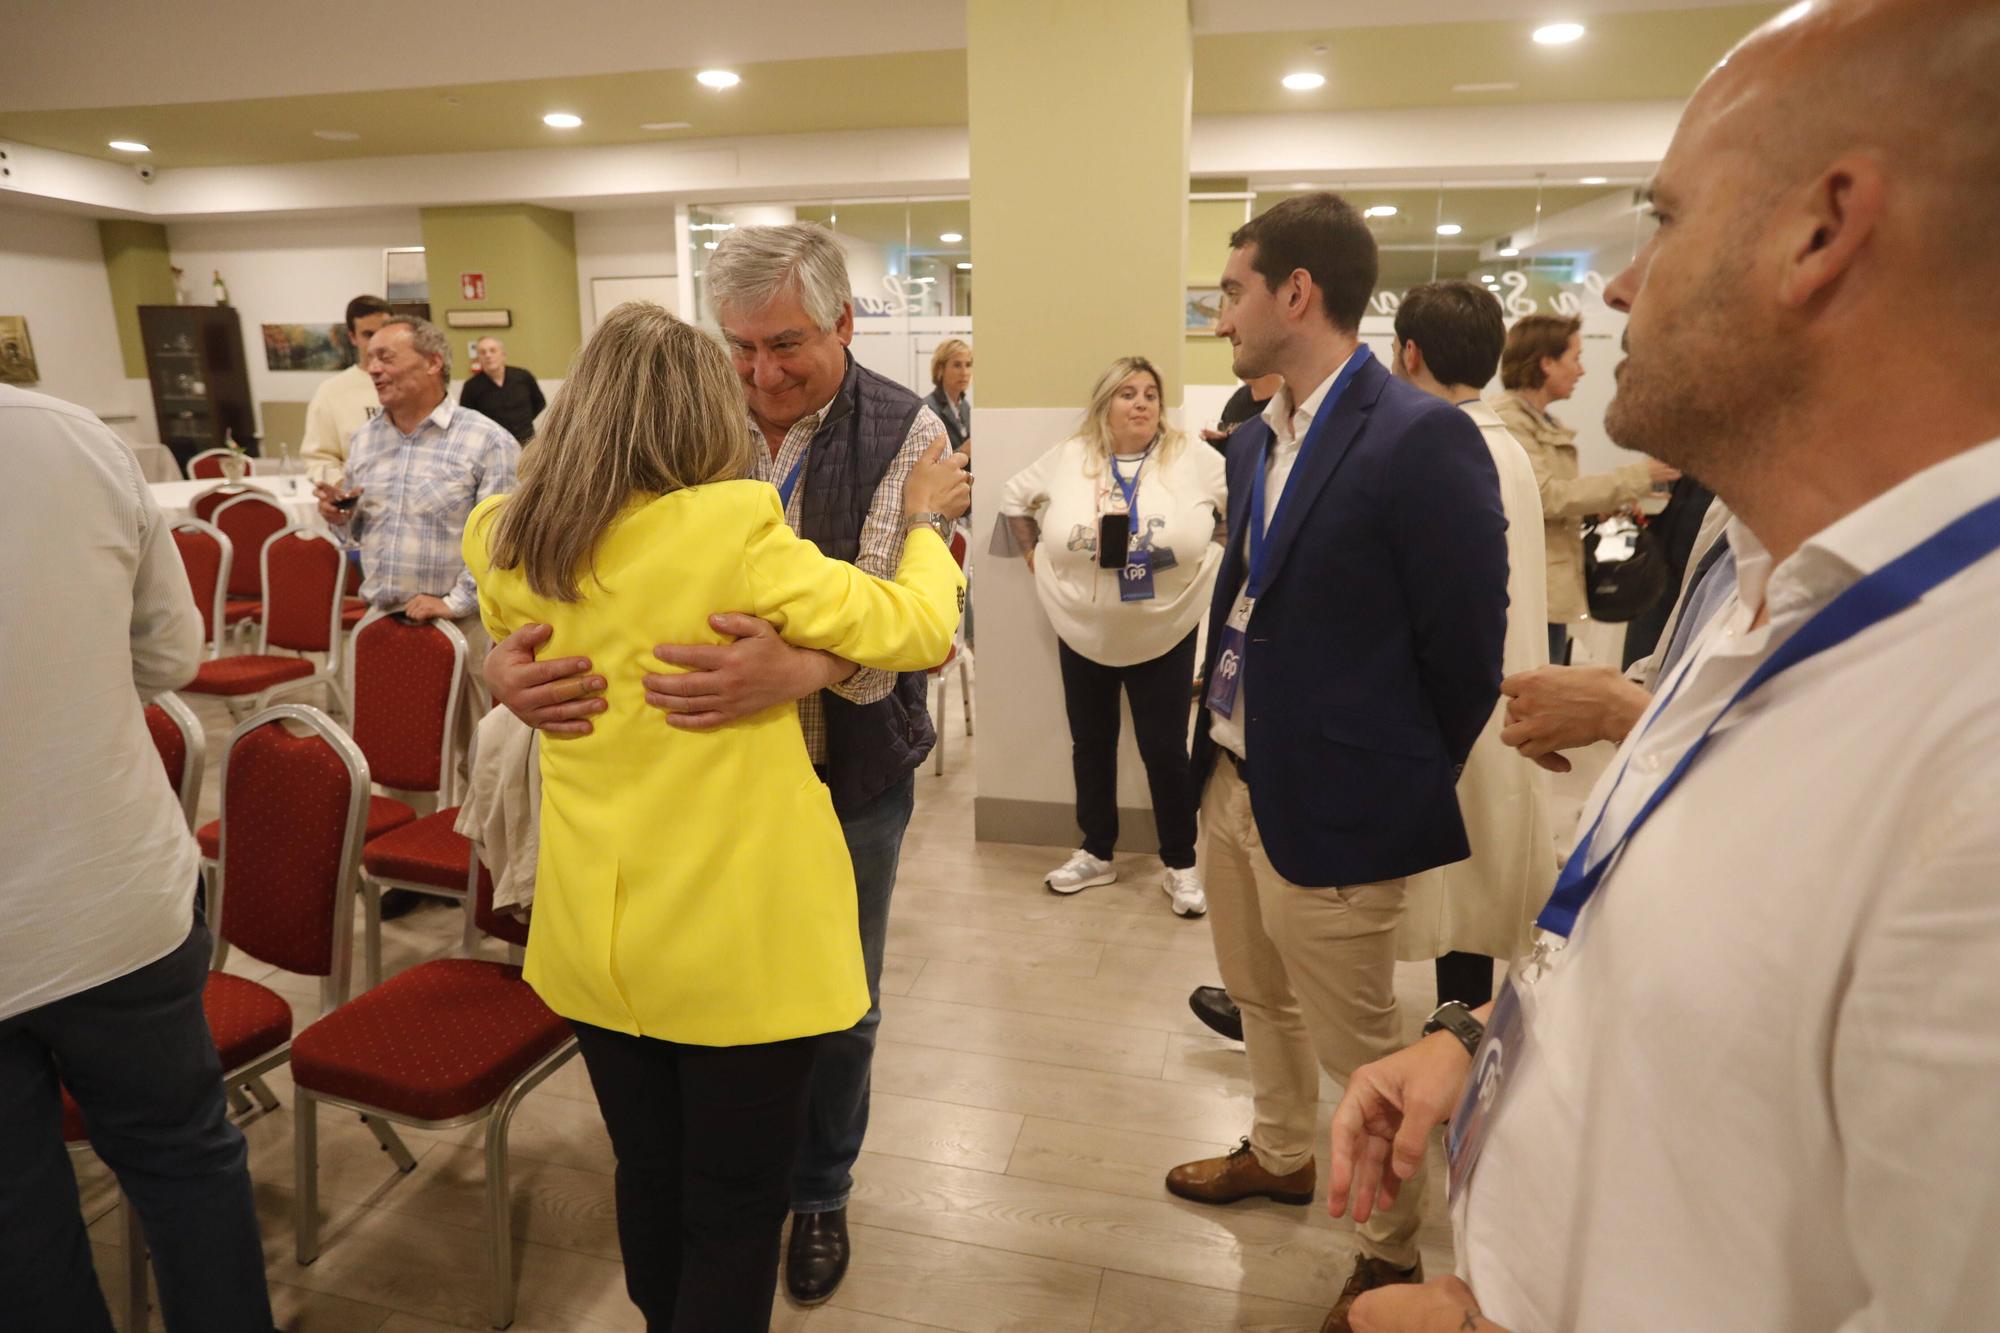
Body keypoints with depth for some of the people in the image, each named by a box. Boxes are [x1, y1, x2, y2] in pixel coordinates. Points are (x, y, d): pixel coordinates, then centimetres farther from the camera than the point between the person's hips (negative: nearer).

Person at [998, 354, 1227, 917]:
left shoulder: (1193, 460, -7)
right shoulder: (1068, 458, -1)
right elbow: (1014, 497, 12)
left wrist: (1221, 557, -7)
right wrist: (1034, 555, 6)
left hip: (1164, 636, -2)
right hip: (1084, 634, 3)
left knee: (1165, 751, 3)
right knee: (1091, 744, 14)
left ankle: (1180, 866, 19)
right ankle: (1096, 854, 30)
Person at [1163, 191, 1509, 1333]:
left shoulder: (1422, 440, -18)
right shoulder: (1258, 441, 7)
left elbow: (1468, 649, -14)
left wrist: (1409, 787, -4)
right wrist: (1223, 742, 9)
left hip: (1332, 808, -8)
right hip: (1233, 779, 8)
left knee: (1356, 1049, 10)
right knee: (1262, 1001, 26)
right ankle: (1281, 1155, 51)